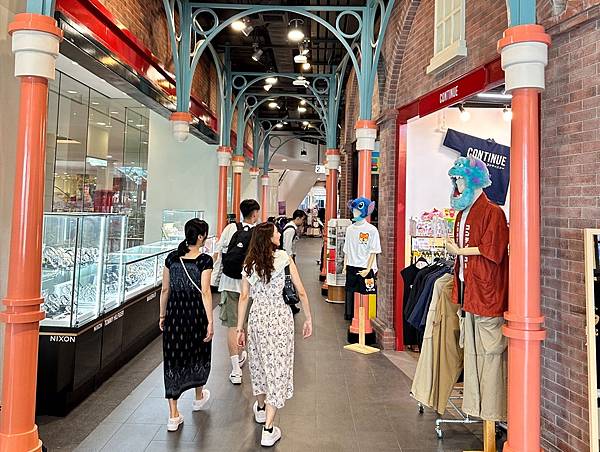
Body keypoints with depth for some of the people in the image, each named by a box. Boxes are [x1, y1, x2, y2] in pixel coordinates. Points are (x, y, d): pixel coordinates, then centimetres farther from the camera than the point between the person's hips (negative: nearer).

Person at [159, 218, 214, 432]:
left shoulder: (171, 258, 1)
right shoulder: (205, 260, -12)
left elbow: (165, 289, 5)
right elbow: (205, 292, -15)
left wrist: (162, 315, 15)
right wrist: (210, 322, -10)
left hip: (175, 312, 3)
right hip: (196, 312, -3)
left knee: (173, 358, 8)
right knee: (197, 353, 20)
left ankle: (173, 415, 10)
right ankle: (199, 396, 42)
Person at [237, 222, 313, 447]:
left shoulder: (249, 264, 1)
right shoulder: (284, 258, -9)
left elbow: (244, 297, -1)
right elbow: (301, 292, -8)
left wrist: (240, 328, 5)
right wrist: (308, 319, 1)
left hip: (257, 317, 4)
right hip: (280, 318, -4)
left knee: (259, 361, 23)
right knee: (277, 366, 3)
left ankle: (261, 408, 46)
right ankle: (268, 429, 3)